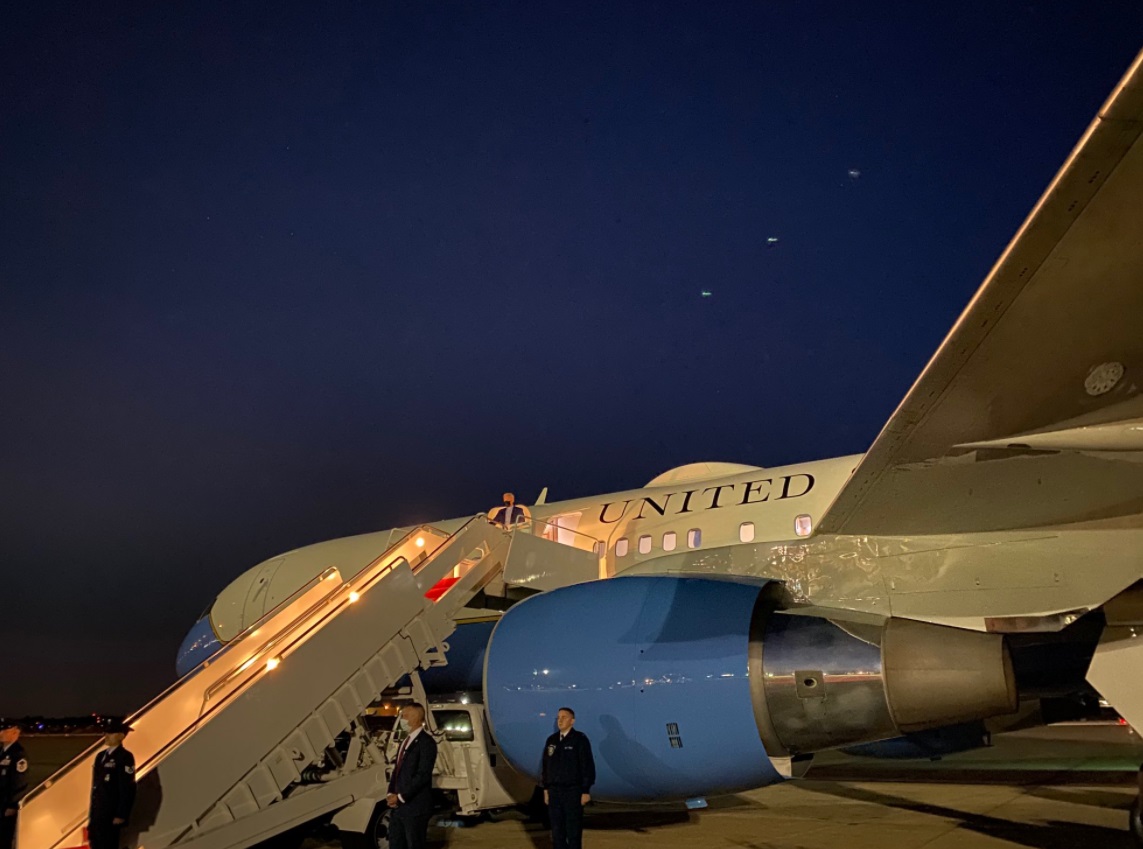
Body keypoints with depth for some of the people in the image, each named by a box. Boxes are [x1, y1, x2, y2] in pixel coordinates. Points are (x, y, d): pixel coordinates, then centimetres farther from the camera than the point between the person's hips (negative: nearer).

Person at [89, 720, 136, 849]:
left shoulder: (125, 757, -11)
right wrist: (91, 812, 16)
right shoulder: (100, 756, 14)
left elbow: (128, 789, -15)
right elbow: (96, 785, 18)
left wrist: (121, 815, -17)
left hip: (110, 816, -8)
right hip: (96, 814, 8)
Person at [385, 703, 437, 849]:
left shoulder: (426, 742, -13)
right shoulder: (405, 741, 17)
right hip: (398, 806, 9)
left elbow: (423, 775, -19)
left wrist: (401, 797, -17)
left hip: (415, 807, -9)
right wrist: (391, 794, 1)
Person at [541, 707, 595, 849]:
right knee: (557, 829, 9)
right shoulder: (551, 740, 9)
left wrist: (586, 791, -12)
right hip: (554, 791, 5)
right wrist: (546, 789, 11)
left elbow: (587, 766, -10)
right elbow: (546, 765, 14)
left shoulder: (580, 739, -8)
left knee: (573, 828, -1)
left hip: (573, 791, -5)